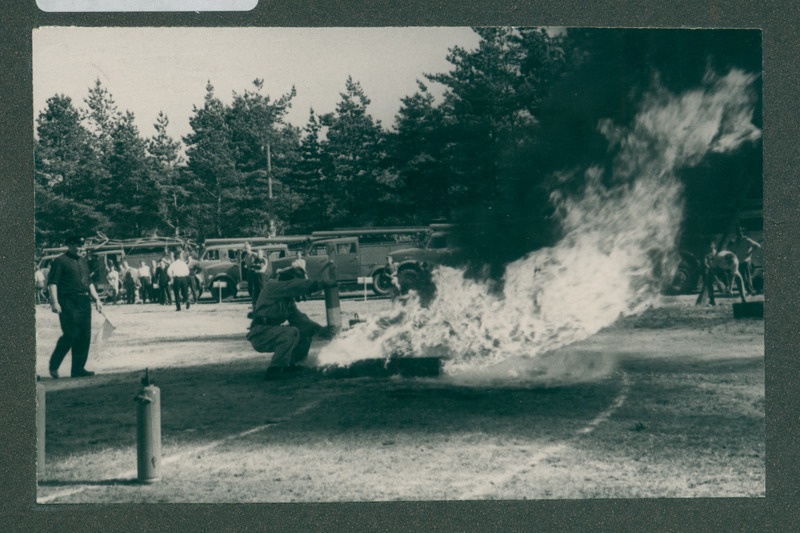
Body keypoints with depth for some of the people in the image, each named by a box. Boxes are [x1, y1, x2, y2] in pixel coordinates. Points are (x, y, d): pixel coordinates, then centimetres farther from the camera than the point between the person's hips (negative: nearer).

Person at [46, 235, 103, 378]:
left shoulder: (82, 261, 20)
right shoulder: (60, 261, -3)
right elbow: (52, 282, -10)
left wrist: (96, 299, 19)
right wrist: (54, 302, -19)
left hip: (84, 302, 7)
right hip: (68, 303, -7)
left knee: (84, 336, 3)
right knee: (70, 335, -11)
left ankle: (78, 368, 10)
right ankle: (53, 366, 6)